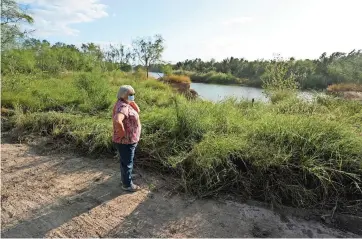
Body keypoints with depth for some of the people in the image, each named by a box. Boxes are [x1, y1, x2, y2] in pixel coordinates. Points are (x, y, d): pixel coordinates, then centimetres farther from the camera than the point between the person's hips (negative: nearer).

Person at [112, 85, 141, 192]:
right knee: (127, 163, 7)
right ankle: (127, 184, 24)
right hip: (125, 141, -10)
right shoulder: (122, 107, -26)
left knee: (126, 162, 26)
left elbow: (137, 111, 17)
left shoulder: (125, 104, 6)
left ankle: (126, 177, 45)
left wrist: (132, 102, 0)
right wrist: (123, 133, -28)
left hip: (129, 140, 10)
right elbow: (117, 121, -43)